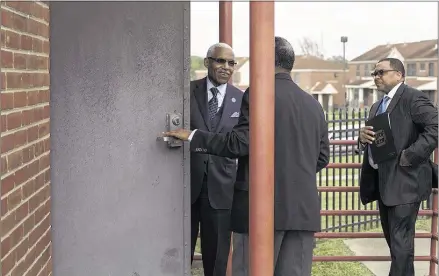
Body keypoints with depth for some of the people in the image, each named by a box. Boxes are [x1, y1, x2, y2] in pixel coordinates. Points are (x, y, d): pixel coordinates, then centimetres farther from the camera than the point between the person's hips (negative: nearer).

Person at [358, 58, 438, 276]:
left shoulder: (412, 98, -8)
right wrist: (363, 138, -1)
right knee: (393, 238, 17)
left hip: (404, 180, -9)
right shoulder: (377, 107, 19)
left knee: (401, 240, -9)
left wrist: (409, 156, -22)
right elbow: (372, 142, 22)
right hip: (383, 181, 9)